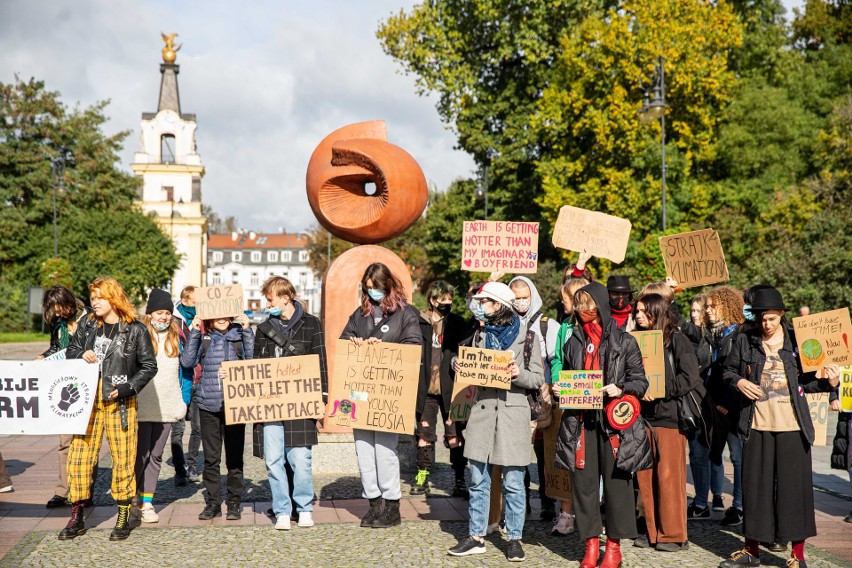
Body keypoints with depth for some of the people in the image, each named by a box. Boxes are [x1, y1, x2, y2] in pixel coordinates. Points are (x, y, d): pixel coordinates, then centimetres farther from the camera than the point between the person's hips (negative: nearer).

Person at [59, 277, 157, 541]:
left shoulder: (136, 330, -2)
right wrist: (81, 354, -5)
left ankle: (123, 518, 13)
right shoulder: (87, 324, 9)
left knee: (123, 457, 0)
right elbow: (70, 350, 19)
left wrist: (126, 388, -11)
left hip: (120, 402, -3)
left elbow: (149, 366, -1)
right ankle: (77, 518, 13)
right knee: (79, 455, 2)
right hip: (88, 400, 4)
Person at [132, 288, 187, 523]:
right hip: (142, 405, -4)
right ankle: (131, 498, 12)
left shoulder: (175, 337, 11)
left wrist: (183, 400, 11)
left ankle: (147, 501, 13)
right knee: (141, 453, -4)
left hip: (166, 406, 4)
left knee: (156, 454, 8)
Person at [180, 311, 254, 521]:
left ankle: (234, 503, 13)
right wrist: (194, 333, -7)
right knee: (211, 458, 6)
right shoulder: (203, 338, 7)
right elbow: (187, 362, -3)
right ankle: (213, 503, 16)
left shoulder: (240, 334, 4)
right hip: (208, 404, 1)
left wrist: (247, 330, -12)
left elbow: (252, 361, -7)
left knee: (234, 457, 4)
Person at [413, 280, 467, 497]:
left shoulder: (457, 324, 6)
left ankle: (459, 479, 8)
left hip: (450, 388, 0)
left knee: (455, 435, 1)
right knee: (424, 433, 7)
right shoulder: (418, 323, 3)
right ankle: (422, 476, 16)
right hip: (425, 388, 0)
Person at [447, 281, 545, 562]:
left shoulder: (525, 335, -2)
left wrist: (518, 374, -20)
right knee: (478, 479, 8)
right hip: (483, 409, 5)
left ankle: (514, 538, 14)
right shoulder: (482, 333, 12)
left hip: (513, 412, -4)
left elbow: (538, 378, -2)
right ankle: (476, 536, 17)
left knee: (513, 482, 1)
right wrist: (461, 367, -2)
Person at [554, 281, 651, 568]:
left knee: (616, 481, -1)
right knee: (584, 482, 3)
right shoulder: (573, 343, 14)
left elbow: (640, 381, 2)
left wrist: (620, 389, -16)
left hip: (614, 421, -3)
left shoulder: (624, 342, 2)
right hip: (581, 422, 4)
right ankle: (591, 544, 13)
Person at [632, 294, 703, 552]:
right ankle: (653, 531, 17)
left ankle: (673, 534, 9)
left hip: (669, 415, -5)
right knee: (645, 476, 6)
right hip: (643, 415, 5)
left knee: (669, 476, -1)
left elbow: (689, 378, -11)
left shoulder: (677, 340, -3)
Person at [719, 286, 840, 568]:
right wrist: (738, 381, -7)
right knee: (755, 486, 9)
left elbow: (805, 381, 7)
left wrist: (829, 383, -11)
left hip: (792, 427, -1)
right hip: (757, 426, 1)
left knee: (795, 486, 3)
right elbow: (728, 370, 13)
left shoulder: (795, 340, 2)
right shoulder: (744, 341, 3)